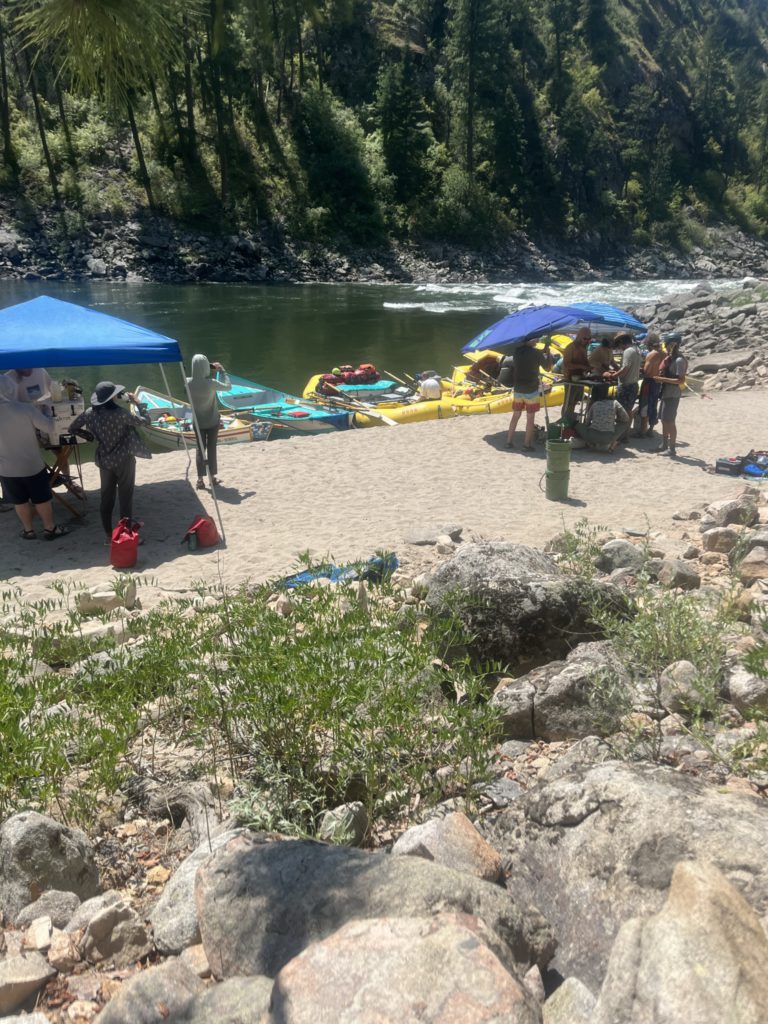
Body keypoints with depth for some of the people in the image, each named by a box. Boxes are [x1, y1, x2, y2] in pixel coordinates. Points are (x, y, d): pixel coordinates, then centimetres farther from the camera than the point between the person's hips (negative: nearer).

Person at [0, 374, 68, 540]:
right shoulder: (26, 409, -21)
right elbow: (48, 427, -13)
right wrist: (43, 413, 6)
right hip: (32, 464, -2)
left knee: (19, 501, 19)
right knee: (42, 498, 15)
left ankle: (28, 530, 32)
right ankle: (50, 529, 27)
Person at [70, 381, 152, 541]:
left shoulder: (90, 413, -5)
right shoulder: (121, 413, -19)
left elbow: (73, 428, 7)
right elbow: (146, 421, -8)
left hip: (104, 461, 5)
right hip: (123, 460, -4)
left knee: (106, 497, 14)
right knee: (125, 498, 5)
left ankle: (109, 535, 20)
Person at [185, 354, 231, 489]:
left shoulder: (188, 382, -14)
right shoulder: (211, 383, -23)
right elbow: (228, 386, -7)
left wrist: (211, 369, 4)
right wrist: (222, 371, 1)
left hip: (198, 421, 2)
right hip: (212, 421, -2)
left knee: (200, 449, 11)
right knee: (211, 448, 11)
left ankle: (200, 479, 7)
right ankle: (212, 477, 20)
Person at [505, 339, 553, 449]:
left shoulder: (517, 351, 2)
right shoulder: (536, 353, -12)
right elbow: (547, 367, -2)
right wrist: (547, 351, 6)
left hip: (518, 389, 5)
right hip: (531, 390, -5)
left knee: (516, 415, 14)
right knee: (530, 417, 3)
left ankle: (509, 441, 14)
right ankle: (527, 443, 5)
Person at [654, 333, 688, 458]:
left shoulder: (679, 360, -16)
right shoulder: (669, 358, 12)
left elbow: (681, 380, -21)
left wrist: (663, 379, -23)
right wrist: (660, 378, 6)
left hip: (672, 395, -9)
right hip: (666, 393, 9)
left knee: (670, 421, -5)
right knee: (664, 420, 15)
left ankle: (672, 449, 1)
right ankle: (664, 445, 25)